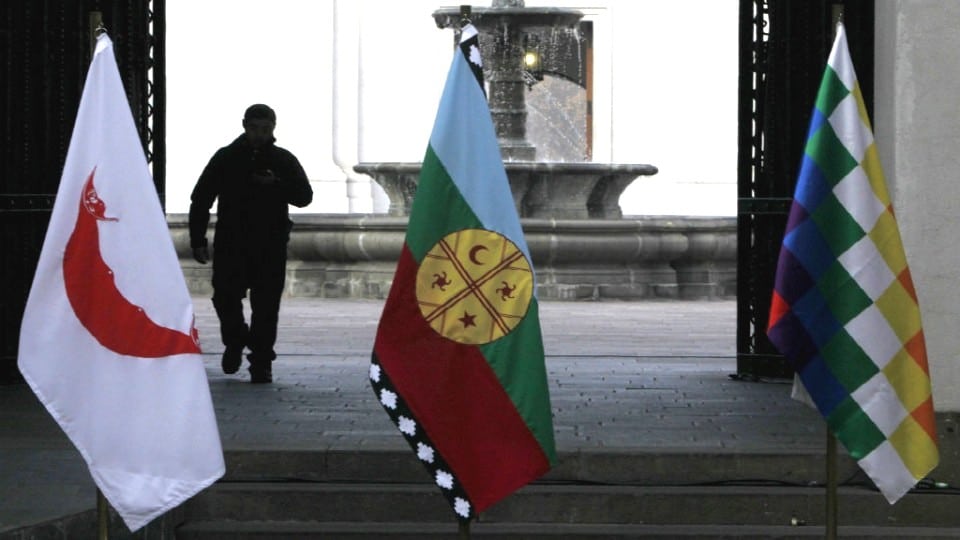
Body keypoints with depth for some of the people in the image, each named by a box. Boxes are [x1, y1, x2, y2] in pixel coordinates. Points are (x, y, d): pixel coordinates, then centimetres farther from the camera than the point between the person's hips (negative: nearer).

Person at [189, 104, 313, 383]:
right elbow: (200, 200, 8)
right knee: (225, 297, -3)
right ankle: (235, 342, 26)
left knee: (266, 306, -4)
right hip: (230, 244, 0)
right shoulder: (225, 158, 7)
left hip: (270, 247, 0)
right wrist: (198, 241, 2)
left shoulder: (284, 161, 8)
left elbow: (304, 196, 3)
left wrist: (276, 185, -16)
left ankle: (261, 362, 3)